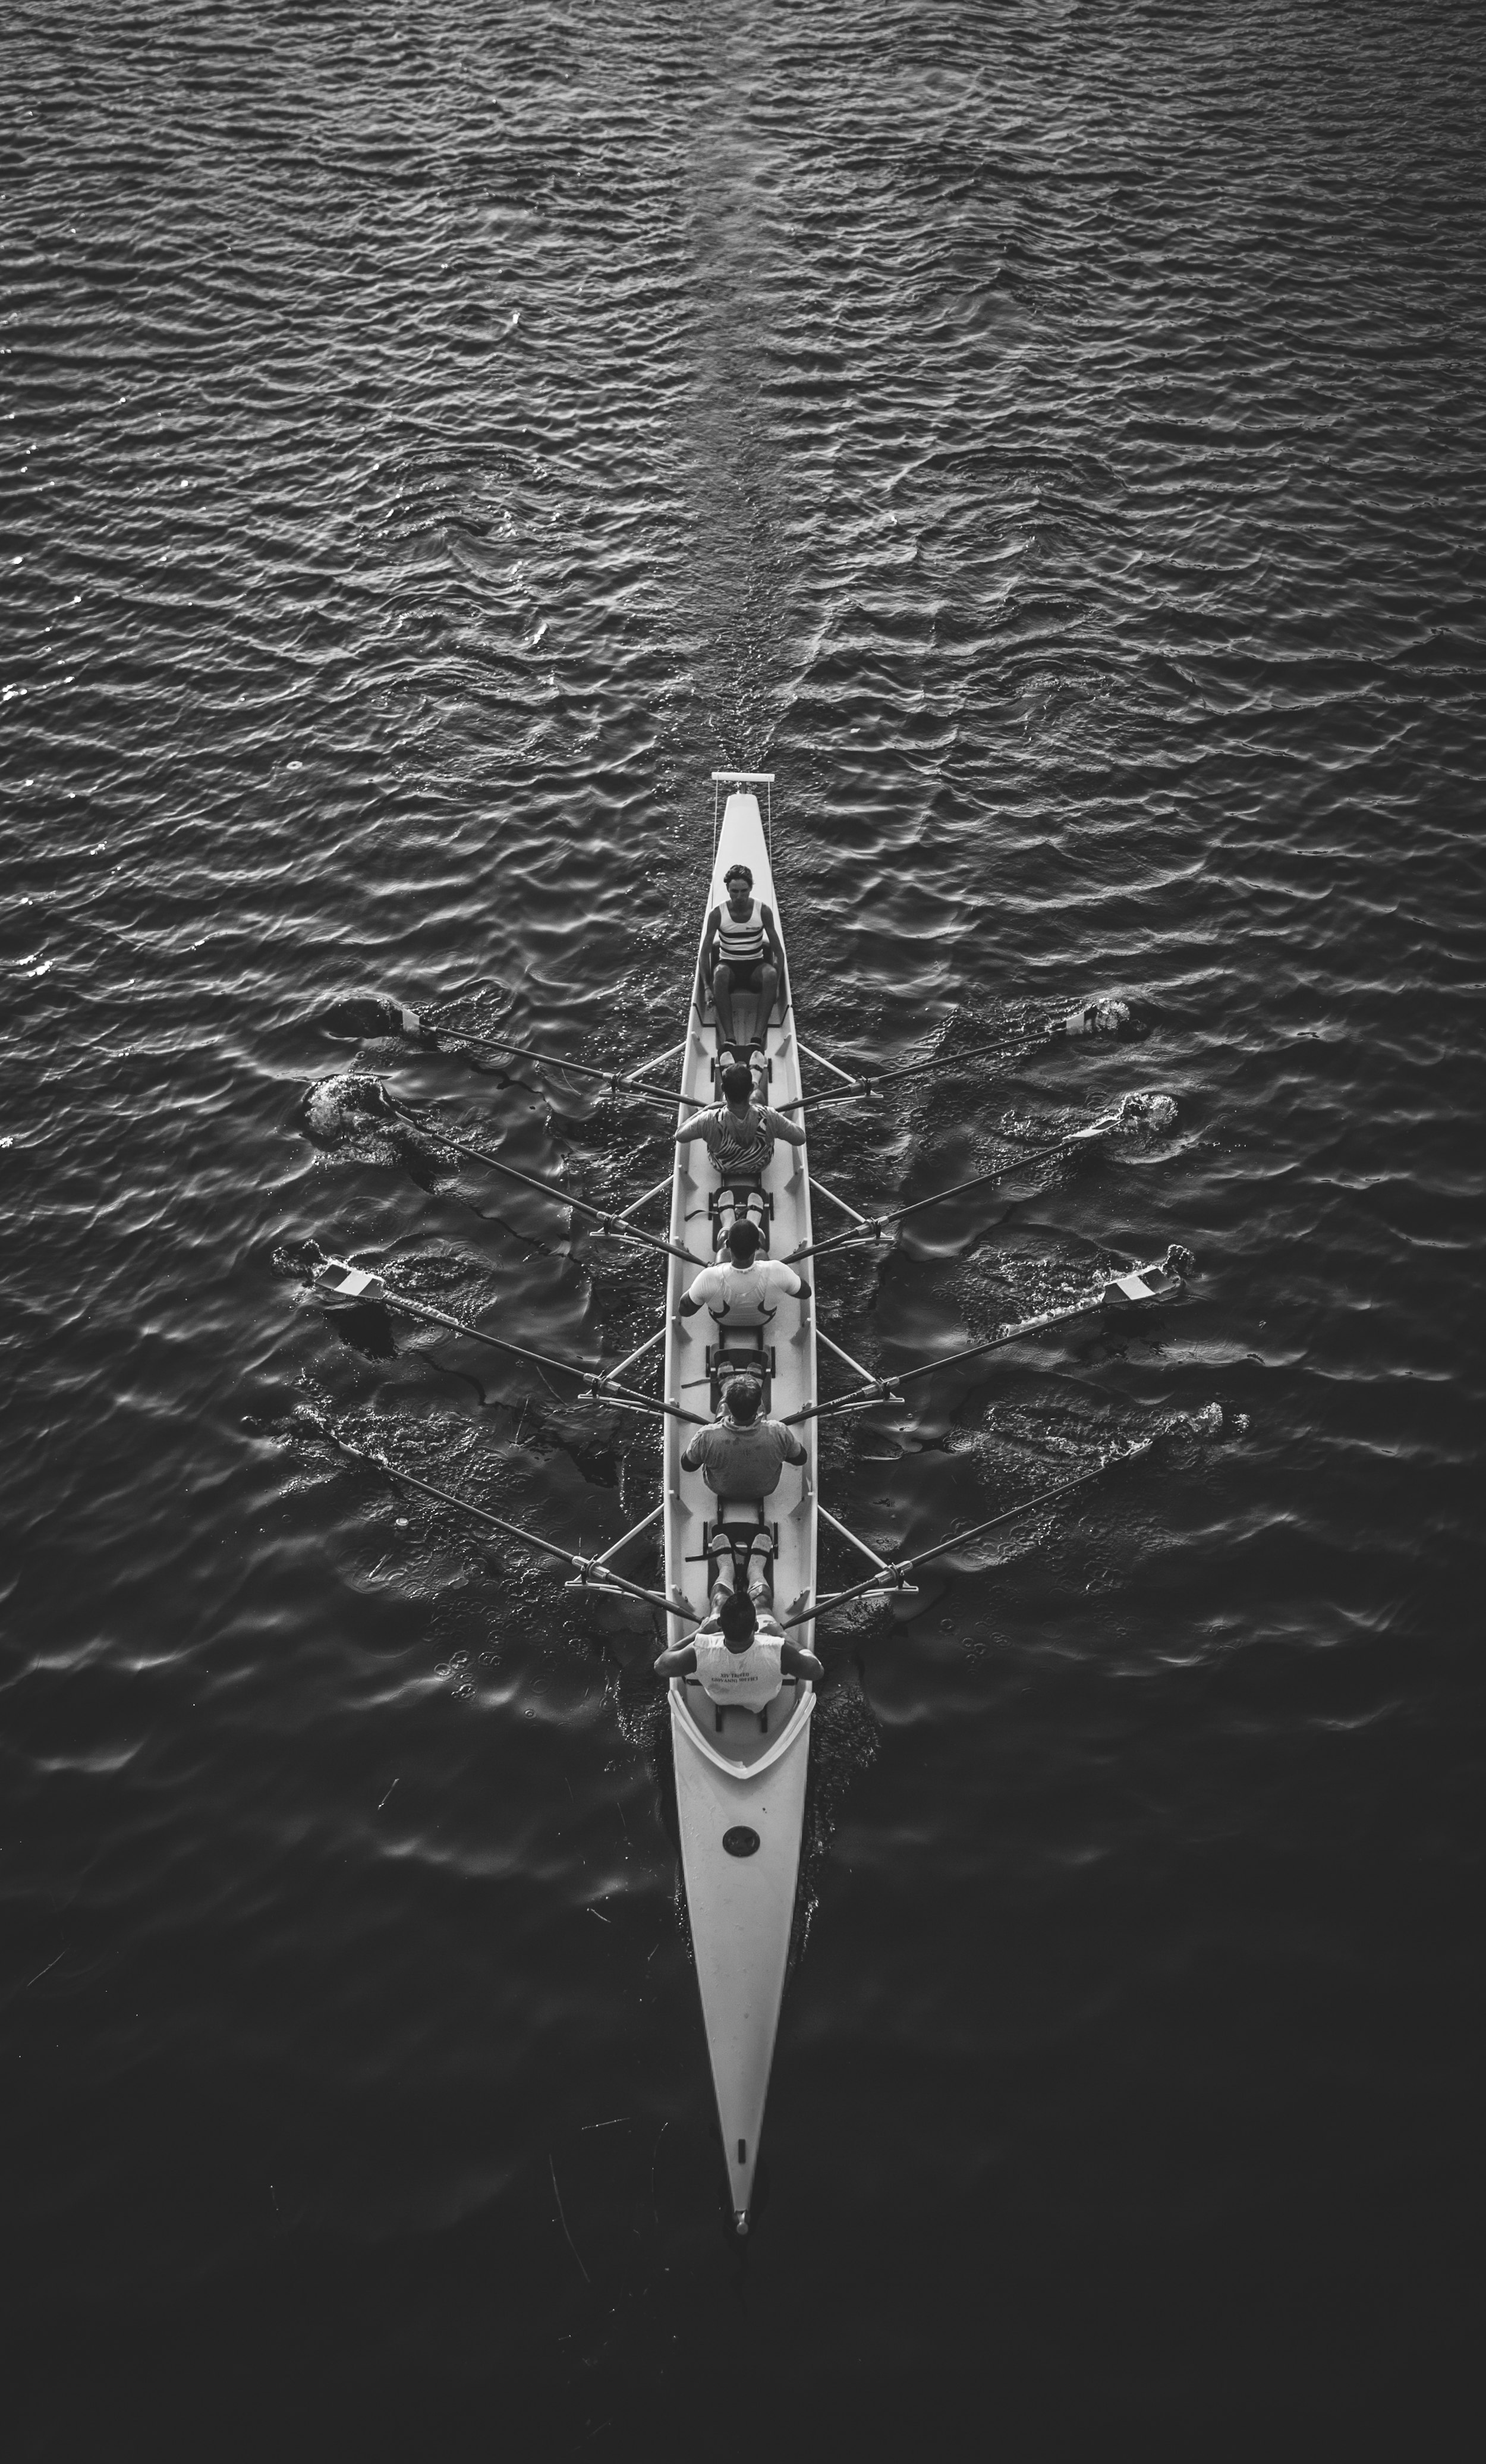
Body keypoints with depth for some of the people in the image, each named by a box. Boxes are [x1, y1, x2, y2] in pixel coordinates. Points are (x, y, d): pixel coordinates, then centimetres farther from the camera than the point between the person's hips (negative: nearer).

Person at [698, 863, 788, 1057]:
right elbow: (705, 952, -5)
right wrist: (707, 986, -12)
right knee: (720, 972, -38)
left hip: (756, 967, 1)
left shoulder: (763, 912, -7)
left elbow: (778, 951, -5)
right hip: (729, 966, 0)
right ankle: (729, 1039, -43)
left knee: (770, 974, -36)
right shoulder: (717, 914, -7)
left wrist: (777, 984, -14)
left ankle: (758, 1037, -41)